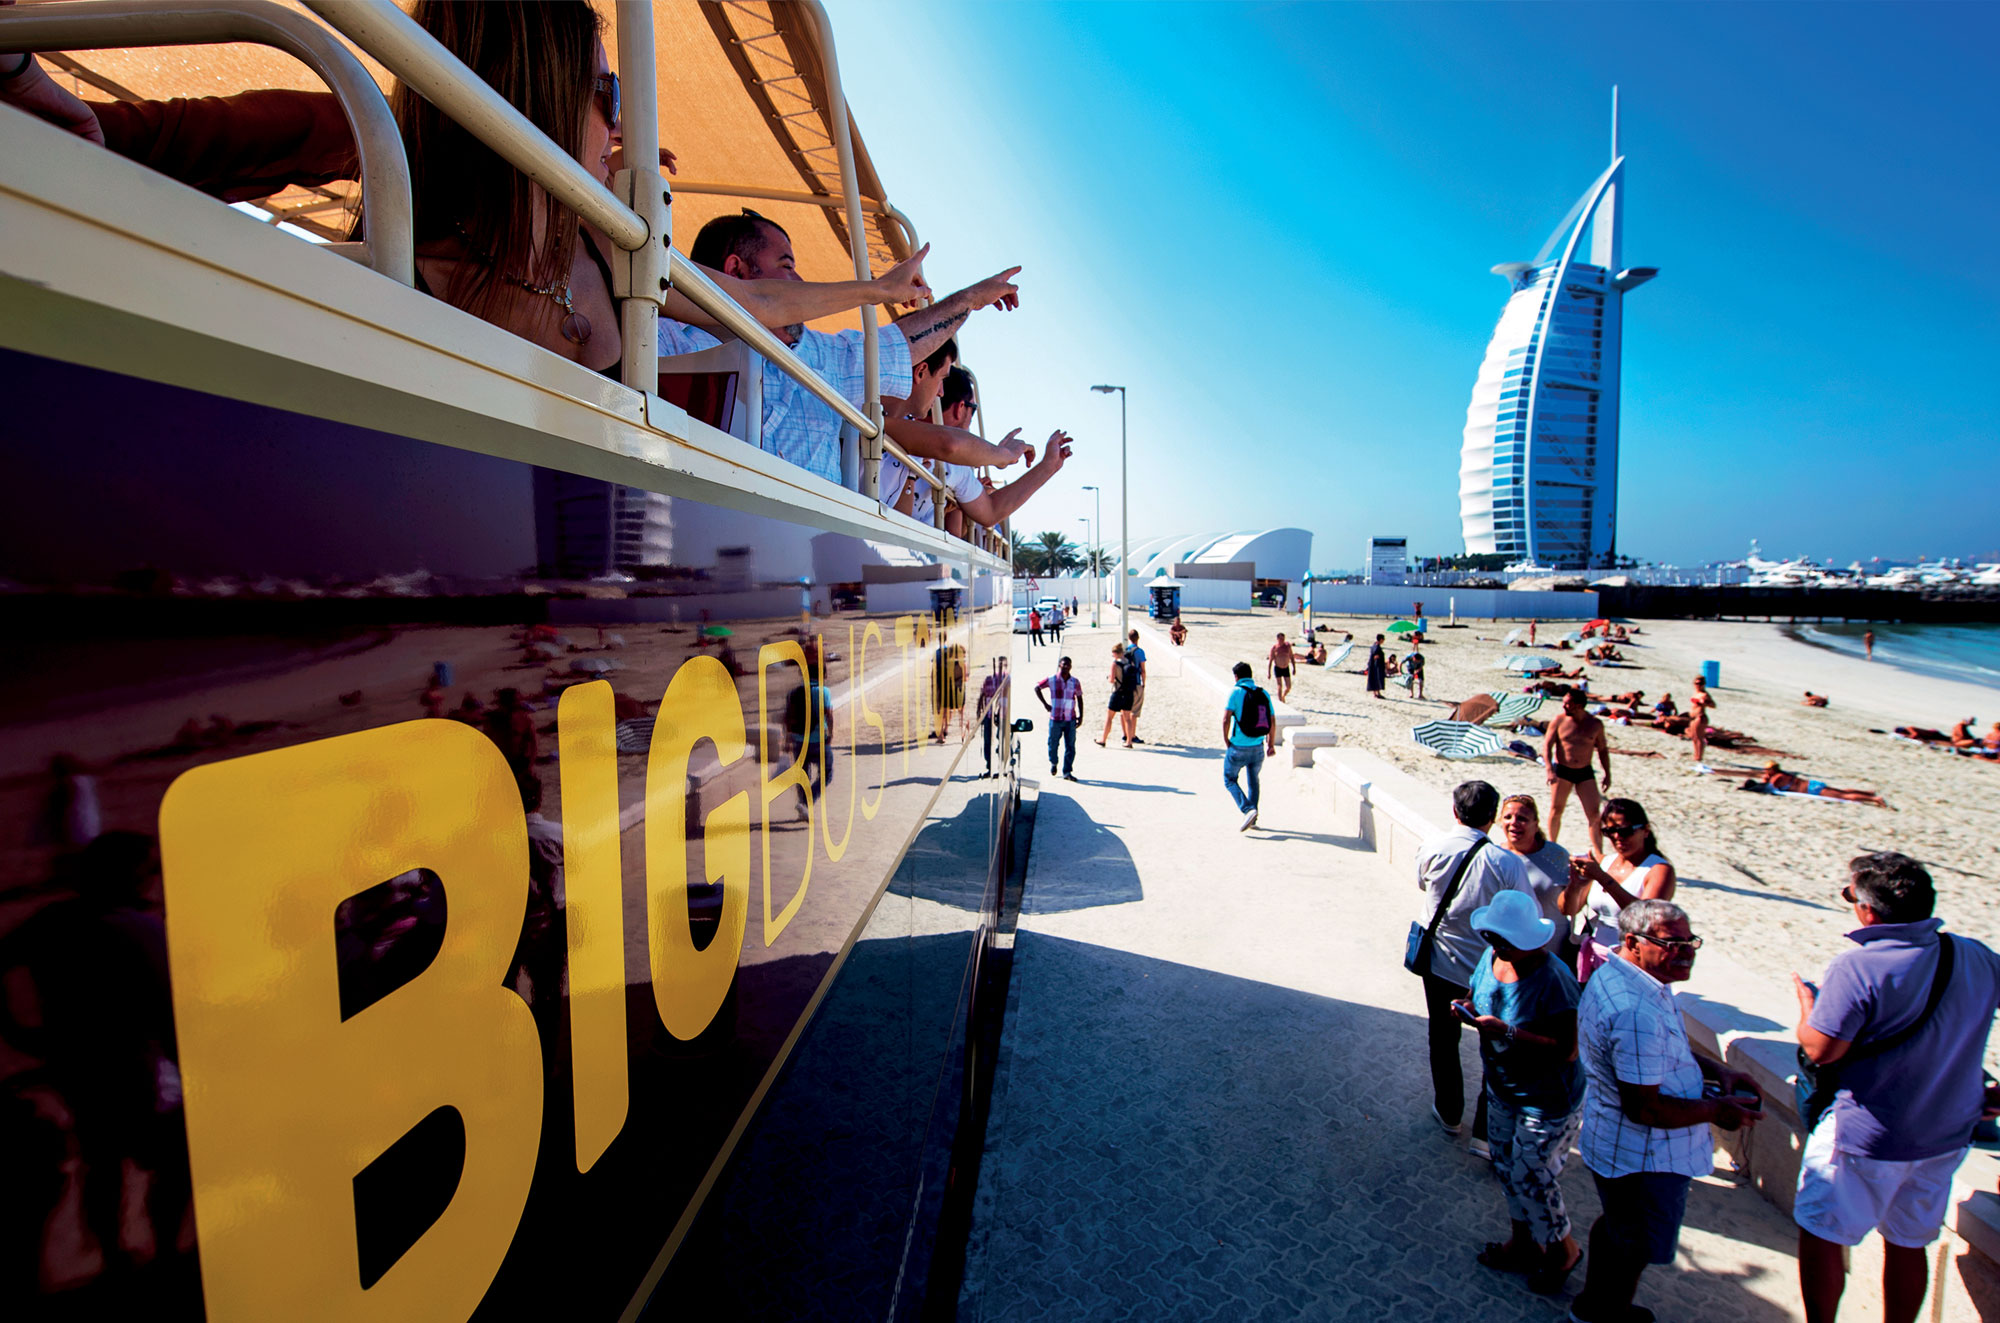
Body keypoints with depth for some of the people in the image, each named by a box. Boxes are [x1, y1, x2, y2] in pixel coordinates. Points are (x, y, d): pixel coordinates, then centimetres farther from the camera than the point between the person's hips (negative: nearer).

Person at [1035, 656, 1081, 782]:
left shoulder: (1075, 682, 5)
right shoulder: (1051, 680, -1)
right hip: (1055, 719, -1)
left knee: (1070, 746, -2)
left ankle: (1067, 772, 5)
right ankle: (1053, 763, 36)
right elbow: (1037, 688, 11)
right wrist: (1045, 703, 5)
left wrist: (1081, 715, 8)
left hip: (1070, 719, 1)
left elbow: (1079, 699, 13)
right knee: (1053, 743, 8)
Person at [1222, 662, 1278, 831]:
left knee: (1230, 780, 10)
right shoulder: (1263, 694, 4)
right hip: (1257, 747, 5)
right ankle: (1253, 819, 26)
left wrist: (1226, 741, -3)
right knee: (1254, 782, 21)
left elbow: (1226, 719, -16)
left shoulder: (1235, 692, -10)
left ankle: (1248, 810, -8)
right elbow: (1272, 722, 5)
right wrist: (1271, 744, 16)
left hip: (1238, 747, -5)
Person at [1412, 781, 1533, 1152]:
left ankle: (1448, 1114, 39)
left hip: (1439, 965, 3)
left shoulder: (1432, 848, -14)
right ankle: (1485, 1132, 21)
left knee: (1443, 1041, 21)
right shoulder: (1506, 863, -22)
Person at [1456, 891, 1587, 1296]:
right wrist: (1469, 1009, -13)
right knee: (1506, 1166, 20)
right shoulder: (1491, 958, -7)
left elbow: (1567, 1050, -29)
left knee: (1530, 1178, 6)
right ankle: (1524, 1243, 42)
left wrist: (1507, 1033, -34)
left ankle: (1562, 1247, 35)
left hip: (1548, 1100, -7)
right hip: (1502, 1088, 7)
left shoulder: (1554, 980, -30)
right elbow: (1481, 997, 9)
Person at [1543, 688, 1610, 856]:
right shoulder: (1559, 720, -5)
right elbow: (1547, 744, -5)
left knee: (1594, 814, -3)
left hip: (1585, 772, 1)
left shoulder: (1595, 724, 0)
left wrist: (1607, 774, 9)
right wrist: (1549, 769, -17)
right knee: (1556, 810, 5)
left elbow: (1602, 750, 11)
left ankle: (1598, 853, 2)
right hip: (1561, 771, -1)